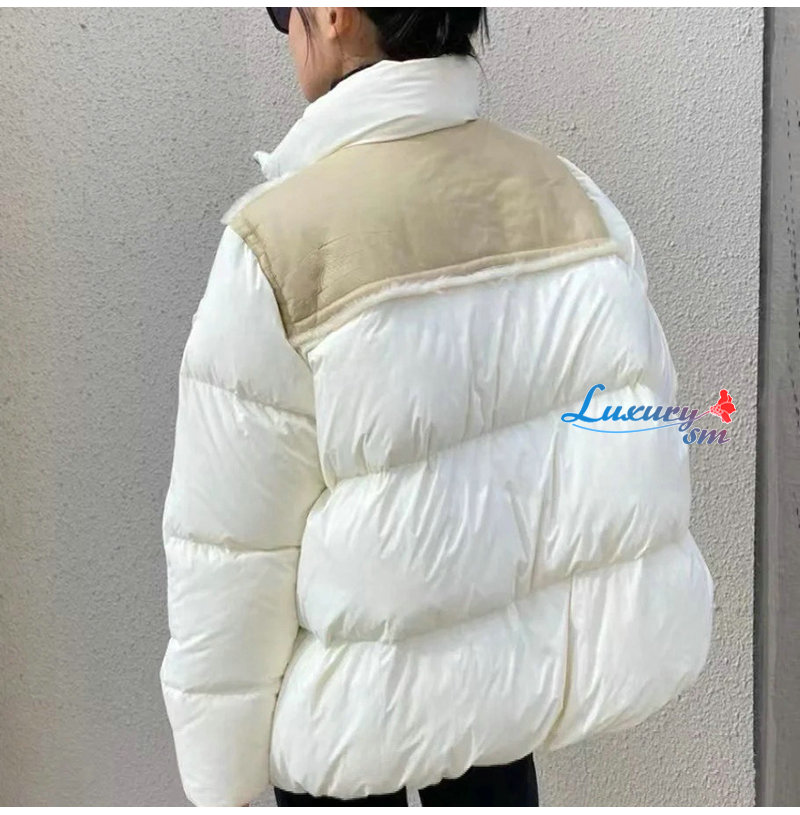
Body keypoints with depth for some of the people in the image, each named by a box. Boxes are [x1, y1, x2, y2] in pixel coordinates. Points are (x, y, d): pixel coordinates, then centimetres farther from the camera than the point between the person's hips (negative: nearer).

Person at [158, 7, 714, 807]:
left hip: (383, 682, -4)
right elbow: (638, 436, 0)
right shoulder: (569, 194, -7)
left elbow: (234, 550, -16)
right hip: (566, 633, 5)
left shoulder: (280, 239, -22)